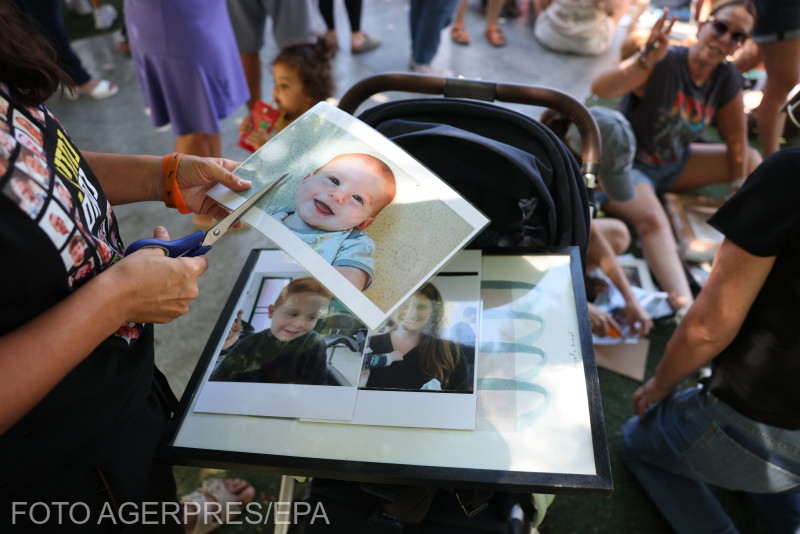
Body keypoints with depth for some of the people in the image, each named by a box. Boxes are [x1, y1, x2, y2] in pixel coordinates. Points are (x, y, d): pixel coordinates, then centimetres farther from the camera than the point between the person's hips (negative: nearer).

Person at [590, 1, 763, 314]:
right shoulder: (663, 63, -22)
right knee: (653, 220, -35)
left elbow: (736, 142, 3)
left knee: (751, 159, 8)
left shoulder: (728, 80, -3)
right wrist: (647, 59, -53)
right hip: (627, 166, -8)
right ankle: (686, 308, -47)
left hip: (675, 164, 8)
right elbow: (600, 89, -40)